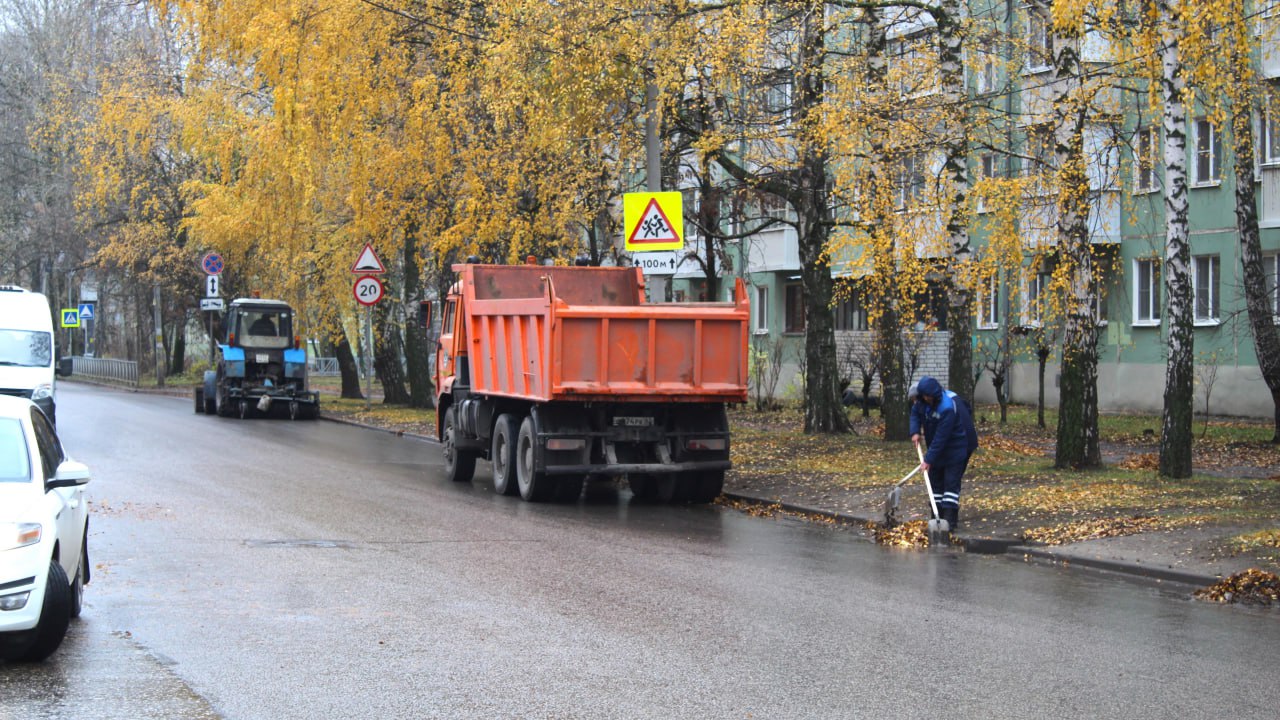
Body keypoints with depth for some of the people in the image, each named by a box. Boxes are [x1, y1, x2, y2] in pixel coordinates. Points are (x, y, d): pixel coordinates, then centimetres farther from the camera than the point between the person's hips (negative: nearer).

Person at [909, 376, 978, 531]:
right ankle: (938, 518, 17)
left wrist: (929, 459, -28)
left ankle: (950, 521, -17)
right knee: (935, 481, 10)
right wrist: (915, 431, -5)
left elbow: (940, 437, -31)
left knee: (951, 482, -13)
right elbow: (915, 413, 14)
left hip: (957, 447, -9)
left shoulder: (947, 408, -33)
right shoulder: (922, 400, -8)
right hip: (939, 448, 9)